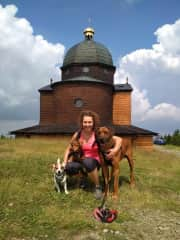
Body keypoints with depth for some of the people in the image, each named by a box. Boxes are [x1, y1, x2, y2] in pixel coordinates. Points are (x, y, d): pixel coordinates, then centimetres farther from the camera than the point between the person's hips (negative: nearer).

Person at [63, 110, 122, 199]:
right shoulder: (77, 135, -7)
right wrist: (64, 162, -7)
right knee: (67, 168, -27)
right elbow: (69, 149, 6)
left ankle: (98, 187, -12)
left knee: (88, 162, -40)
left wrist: (115, 149, -34)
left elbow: (118, 139, -16)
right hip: (81, 161, 3)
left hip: (94, 161, -3)